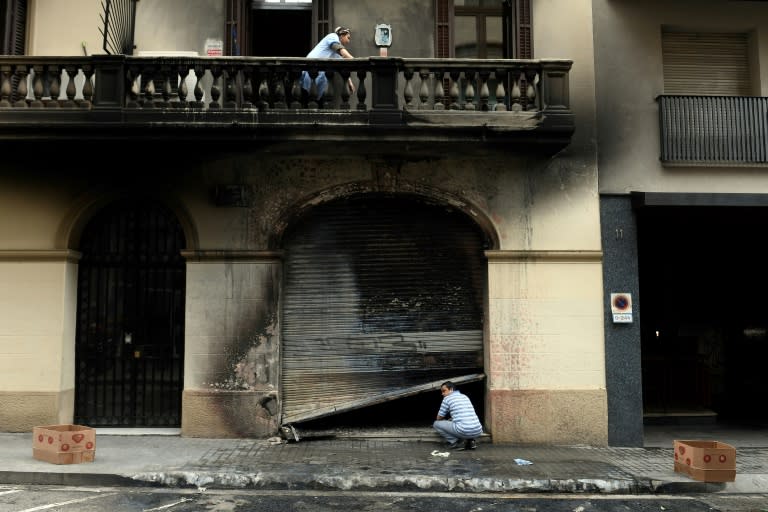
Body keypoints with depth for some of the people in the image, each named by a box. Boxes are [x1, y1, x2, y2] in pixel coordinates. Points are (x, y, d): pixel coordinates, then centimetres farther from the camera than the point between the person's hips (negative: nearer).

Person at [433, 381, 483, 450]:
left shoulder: (447, 398, 4)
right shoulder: (465, 397, 23)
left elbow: (439, 418, 15)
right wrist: (451, 419, 47)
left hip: (463, 431, -6)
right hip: (478, 432, 6)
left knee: (436, 424, 10)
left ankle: (456, 442, 1)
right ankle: (471, 440, 13)